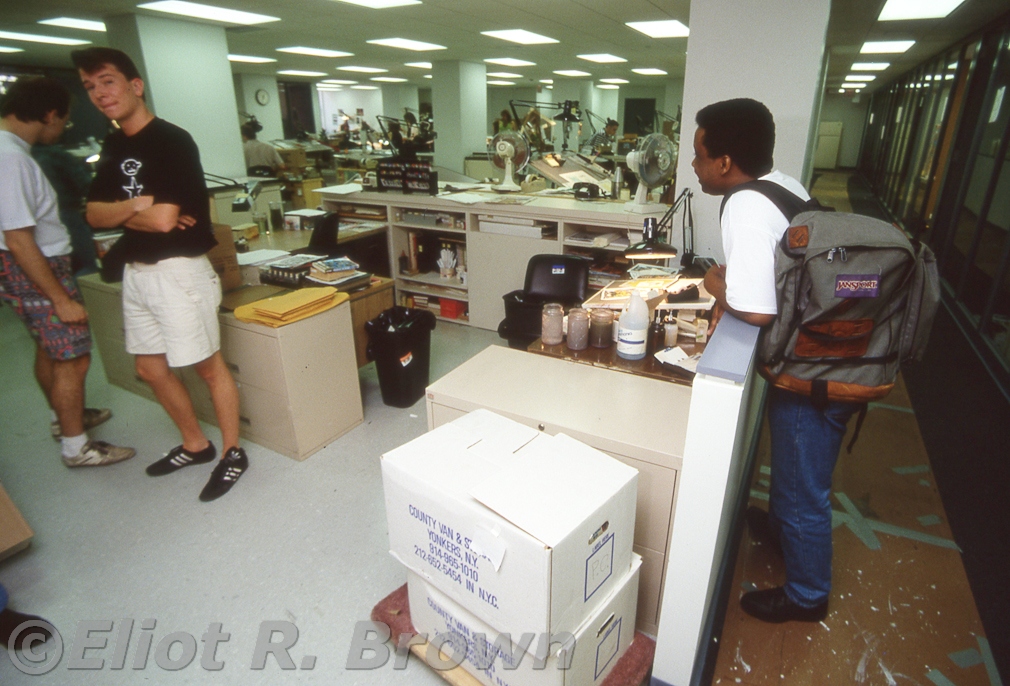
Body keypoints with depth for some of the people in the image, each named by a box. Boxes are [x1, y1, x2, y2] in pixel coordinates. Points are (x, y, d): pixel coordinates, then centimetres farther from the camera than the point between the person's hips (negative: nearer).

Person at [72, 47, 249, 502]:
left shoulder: (172, 141, -12)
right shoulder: (113, 146, 13)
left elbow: (164, 219, -20)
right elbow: (94, 215, 7)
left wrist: (118, 212, -1)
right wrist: (136, 206, -12)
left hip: (178, 270, -9)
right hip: (136, 272, 9)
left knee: (209, 366, 1)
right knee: (150, 369, 15)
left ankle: (232, 454, 17)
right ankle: (195, 444, 32)